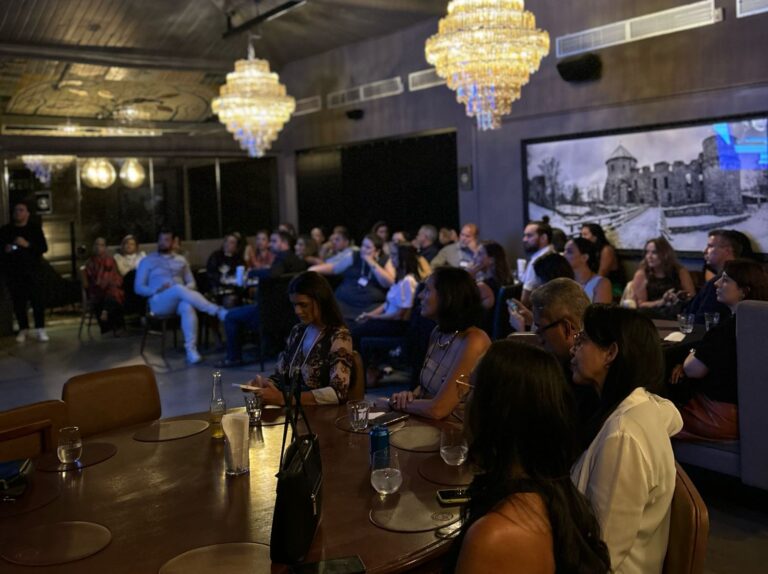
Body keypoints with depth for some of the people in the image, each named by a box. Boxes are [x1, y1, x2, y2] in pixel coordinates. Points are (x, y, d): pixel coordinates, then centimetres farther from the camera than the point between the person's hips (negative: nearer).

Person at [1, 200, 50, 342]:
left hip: (33, 269, -2)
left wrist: (27, 244, -16)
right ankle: (23, 329, 9)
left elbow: (44, 248, -2)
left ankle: (40, 329, -5)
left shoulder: (35, 228, 5)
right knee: (18, 301, 1)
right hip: (13, 271, 2)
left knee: (38, 299, -7)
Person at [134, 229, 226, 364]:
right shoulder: (147, 261, 12)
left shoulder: (181, 260, 21)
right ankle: (218, 311, -45)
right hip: (159, 302, -3)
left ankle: (191, 349, -43)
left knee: (188, 306, -37)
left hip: (180, 299, 3)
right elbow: (138, 288, 6)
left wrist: (186, 290, -6)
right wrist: (157, 290, -13)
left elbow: (192, 283, 19)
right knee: (179, 288, -37)